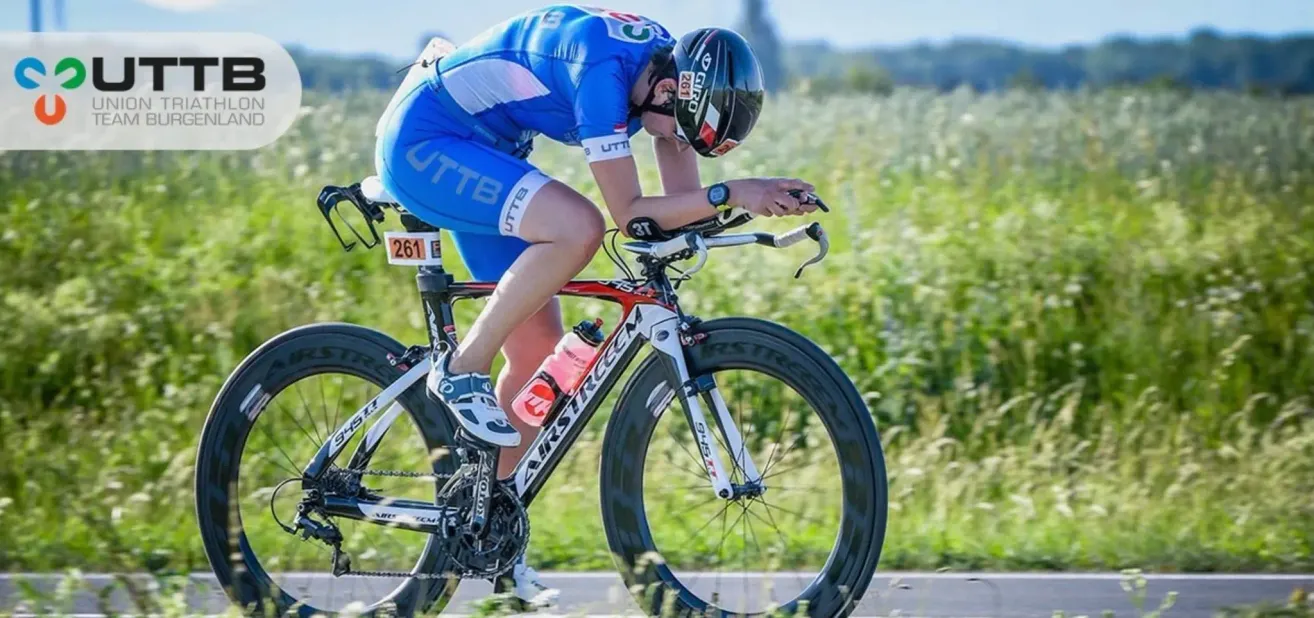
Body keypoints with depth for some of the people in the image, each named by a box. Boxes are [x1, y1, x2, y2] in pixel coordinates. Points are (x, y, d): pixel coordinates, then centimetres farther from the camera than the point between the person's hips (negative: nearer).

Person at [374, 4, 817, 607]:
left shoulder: (669, 63, -4)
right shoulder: (603, 65, -30)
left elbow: (683, 199, -2)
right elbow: (628, 213, -30)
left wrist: (763, 201, -18)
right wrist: (732, 193, -34)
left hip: (477, 152, 9)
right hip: (422, 141, -9)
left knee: (539, 353, 4)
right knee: (578, 227, -32)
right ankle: (462, 370, -15)